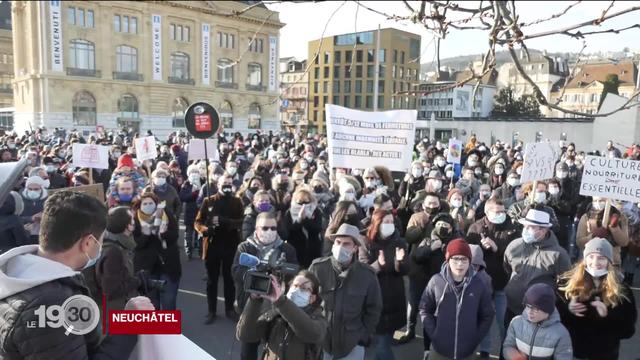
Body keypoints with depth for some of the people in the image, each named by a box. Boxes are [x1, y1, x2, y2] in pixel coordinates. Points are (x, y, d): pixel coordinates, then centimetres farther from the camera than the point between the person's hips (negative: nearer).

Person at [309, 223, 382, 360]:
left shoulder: (367, 274, -9)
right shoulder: (317, 267, -10)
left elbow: (374, 309, 2)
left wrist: (364, 336, -2)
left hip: (353, 343, 0)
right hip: (318, 340, 0)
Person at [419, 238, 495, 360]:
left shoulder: (479, 285, -7)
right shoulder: (436, 281, -10)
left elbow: (487, 316, 4)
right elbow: (425, 309, 2)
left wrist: (475, 339, -2)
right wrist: (433, 333, -6)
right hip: (439, 349, -1)